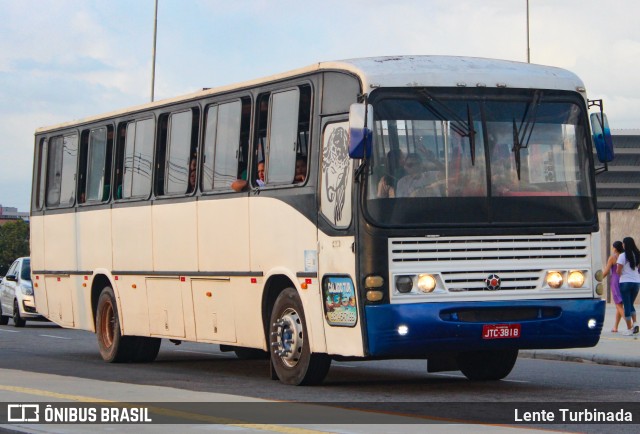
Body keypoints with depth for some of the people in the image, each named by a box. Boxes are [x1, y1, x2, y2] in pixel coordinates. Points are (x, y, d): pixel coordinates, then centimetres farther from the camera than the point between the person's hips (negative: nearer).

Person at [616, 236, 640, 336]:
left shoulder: (623, 256, -11)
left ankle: (629, 329, 0)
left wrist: (620, 274, 8)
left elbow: (618, 271, -12)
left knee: (627, 305, 1)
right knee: (631, 304, 19)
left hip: (625, 282, -5)